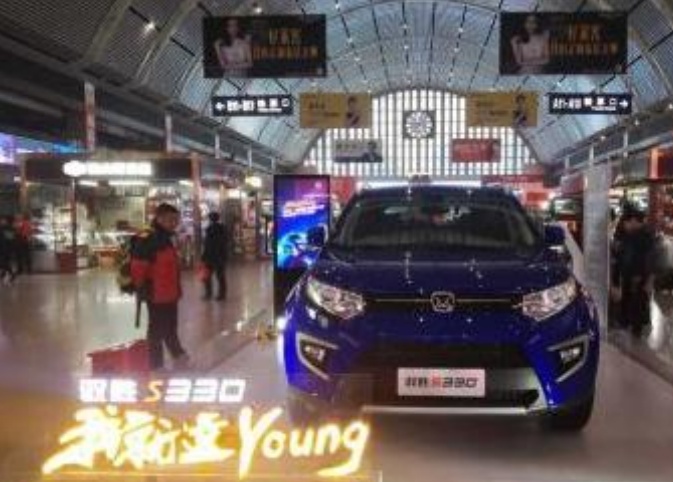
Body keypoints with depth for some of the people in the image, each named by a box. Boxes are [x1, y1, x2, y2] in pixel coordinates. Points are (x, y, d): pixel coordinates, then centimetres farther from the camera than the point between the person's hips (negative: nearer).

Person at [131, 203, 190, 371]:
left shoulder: (168, 239, 13)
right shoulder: (147, 240, -19)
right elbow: (137, 269, -23)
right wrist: (143, 290, -16)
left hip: (170, 294, 9)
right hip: (156, 295, -9)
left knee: (171, 328, 22)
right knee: (157, 331, 3)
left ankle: (179, 357, 36)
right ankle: (156, 366, 16)